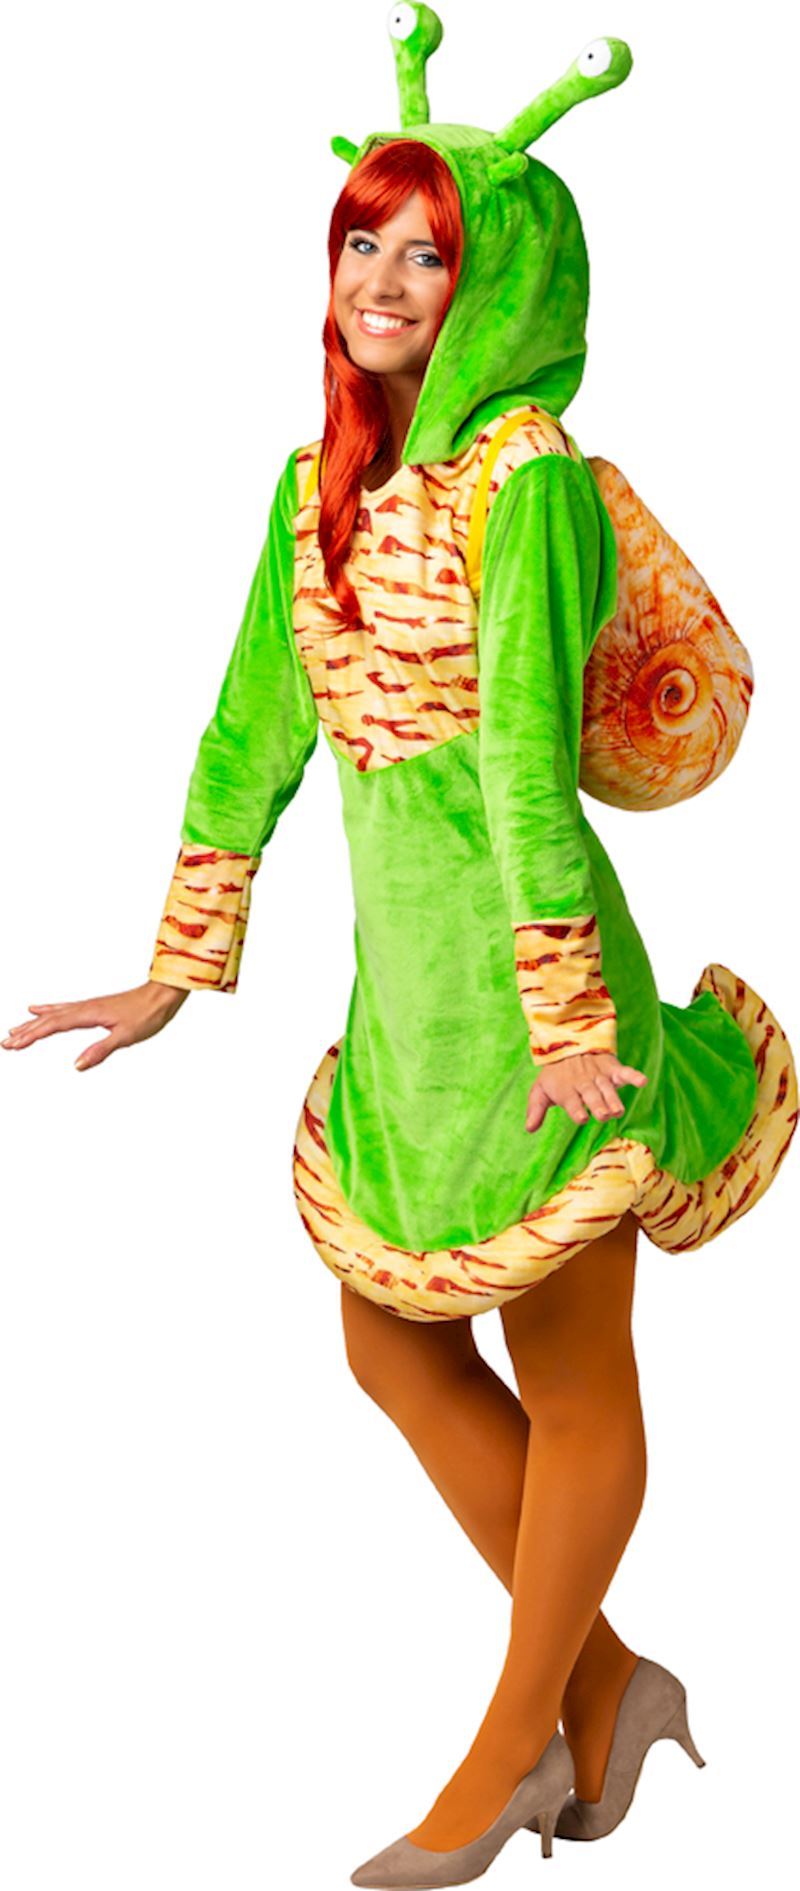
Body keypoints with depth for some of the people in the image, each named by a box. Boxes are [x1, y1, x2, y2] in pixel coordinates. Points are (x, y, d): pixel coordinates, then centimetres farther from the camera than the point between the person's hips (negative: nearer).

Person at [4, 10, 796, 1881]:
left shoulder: (528, 477, -15)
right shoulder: (320, 482, 8)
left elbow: (528, 760, -20)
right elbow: (249, 735, 10)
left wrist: (569, 1023, -22)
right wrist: (177, 976, 11)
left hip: (527, 976, -8)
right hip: (398, 973, 9)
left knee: (570, 1374, 7)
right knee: (392, 1344, 15)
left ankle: (516, 1741, 22)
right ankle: (605, 1678, 30)